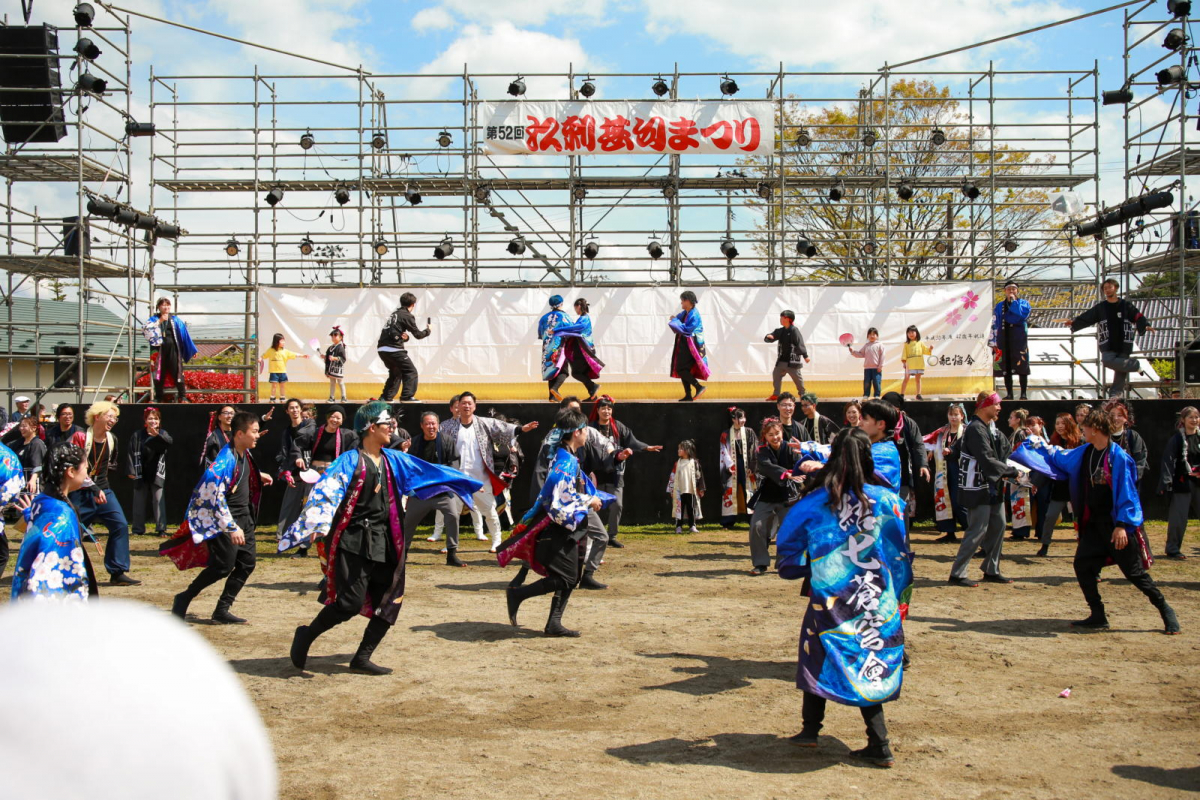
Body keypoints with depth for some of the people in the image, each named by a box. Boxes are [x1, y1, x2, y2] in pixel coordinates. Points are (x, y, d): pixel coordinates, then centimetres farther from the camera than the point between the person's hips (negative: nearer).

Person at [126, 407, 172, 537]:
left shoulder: (162, 434, 4)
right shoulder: (137, 436, 4)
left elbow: (169, 442, -19)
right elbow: (130, 453, 1)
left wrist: (157, 435, -37)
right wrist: (131, 471, -8)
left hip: (157, 475, -1)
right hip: (141, 475, 1)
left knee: (159, 501, -6)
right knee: (139, 502, 5)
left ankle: (161, 528, -4)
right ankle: (138, 529, 12)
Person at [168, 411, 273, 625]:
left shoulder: (245, 453, 4)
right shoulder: (226, 460, -23)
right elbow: (216, 497, -24)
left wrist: (259, 475, 21)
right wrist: (231, 528, -25)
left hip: (244, 517, 9)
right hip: (226, 519, -9)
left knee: (247, 562, 4)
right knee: (223, 566, -8)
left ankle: (222, 610, 11)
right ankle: (184, 599, 11)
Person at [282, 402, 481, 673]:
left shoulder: (393, 460, 12)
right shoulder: (351, 461, -8)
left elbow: (430, 472, 19)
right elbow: (326, 491, -20)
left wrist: (470, 483, 23)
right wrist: (317, 524, -37)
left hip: (383, 543, 7)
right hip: (354, 541, -7)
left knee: (390, 601, 1)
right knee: (351, 602, -13)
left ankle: (362, 659, 12)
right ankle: (306, 635, 10)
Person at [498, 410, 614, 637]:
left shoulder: (569, 459, 14)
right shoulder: (565, 460, -17)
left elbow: (582, 487, 23)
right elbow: (560, 495, -25)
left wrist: (595, 499, 8)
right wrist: (589, 501, -15)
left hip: (568, 527, 10)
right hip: (560, 527, -10)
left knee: (571, 578, 9)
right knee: (564, 578, -9)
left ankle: (554, 623, 10)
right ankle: (517, 594, -1)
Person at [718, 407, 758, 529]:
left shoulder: (750, 432, 4)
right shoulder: (726, 435, 3)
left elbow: (755, 450, 2)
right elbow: (724, 451, 1)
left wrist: (752, 468, -5)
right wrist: (729, 466, -10)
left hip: (746, 466, 0)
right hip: (732, 467, 0)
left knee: (749, 490, -1)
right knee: (731, 491, -1)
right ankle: (729, 522, 3)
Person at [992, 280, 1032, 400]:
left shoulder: (1024, 303, 8)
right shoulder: (999, 306, 14)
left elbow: (1023, 314, -14)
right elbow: (995, 324, 10)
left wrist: (1013, 301, -6)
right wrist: (994, 342, 3)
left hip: (1019, 338, -2)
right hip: (1004, 339, 2)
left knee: (1021, 365, -5)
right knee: (1006, 367, 2)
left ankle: (1023, 394, -2)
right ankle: (1009, 393, 7)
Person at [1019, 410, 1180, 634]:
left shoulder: (1118, 457, -17)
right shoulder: (1085, 453, 4)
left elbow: (1126, 492, -17)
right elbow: (1058, 458, 24)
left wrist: (1122, 525, -21)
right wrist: (1040, 446, 29)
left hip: (1116, 525, -7)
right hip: (1094, 523, 7)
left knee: (1134, 571, -3)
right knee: (1083, 565, 1)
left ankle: (1166, 611, 13)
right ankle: (1098, 616, 11)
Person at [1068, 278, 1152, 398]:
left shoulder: (1126, 306, 6)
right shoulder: (1100, 308, 11)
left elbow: (1138, 318, -1)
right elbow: (1085, 318, 6)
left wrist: (1145, 326, -20)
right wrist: (1074, 323, -9)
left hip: (1124, 345, -1)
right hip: (1108, 346, 1)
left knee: (1120, 374, -2)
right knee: (1108, 361, -25)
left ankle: (1114, 394, 8)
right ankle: (1134, 365, -7)